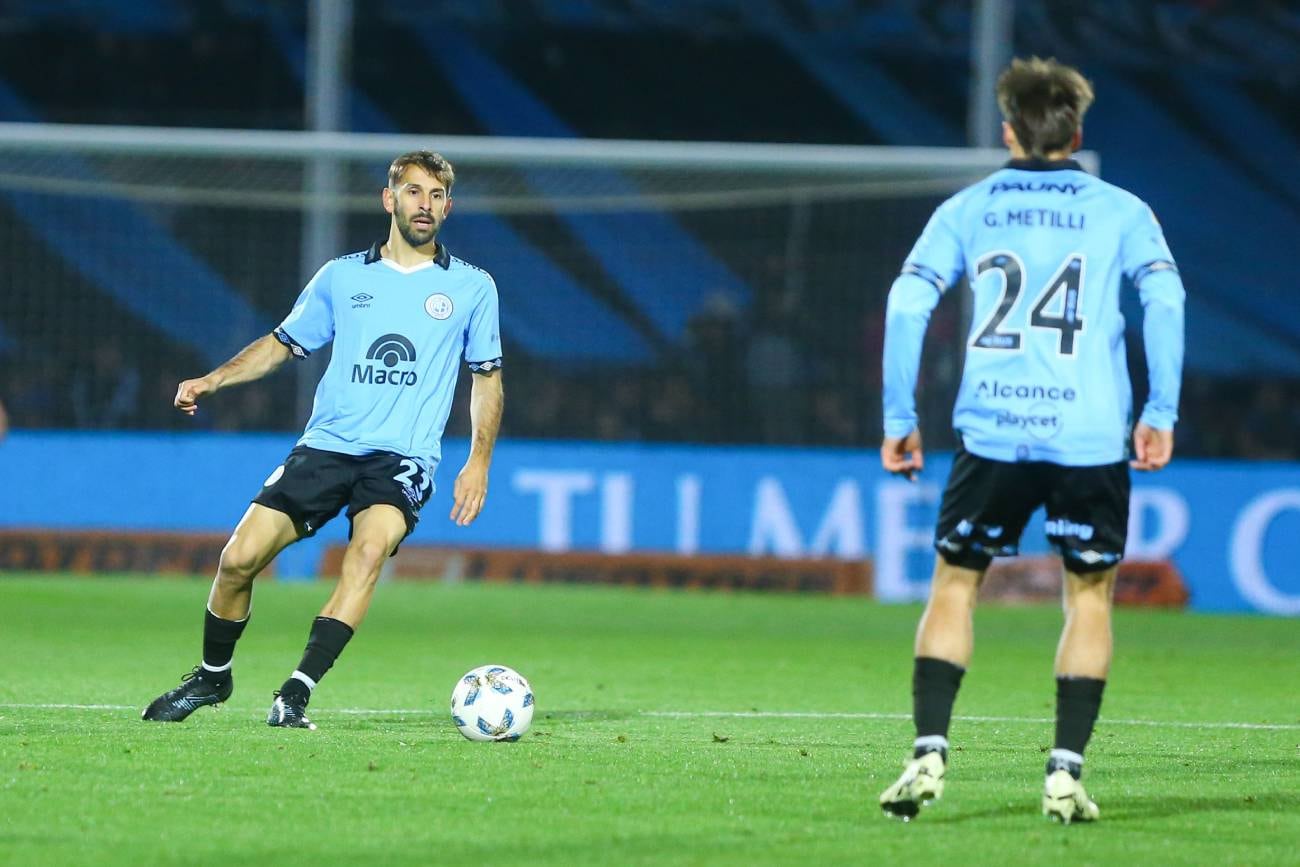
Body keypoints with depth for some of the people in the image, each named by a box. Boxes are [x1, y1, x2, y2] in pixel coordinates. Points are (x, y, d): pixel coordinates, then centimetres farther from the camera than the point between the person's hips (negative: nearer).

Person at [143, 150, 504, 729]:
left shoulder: (472, 286, 8)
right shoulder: (342, 277, 11)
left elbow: (487, 378, 13)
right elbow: (284, 344, 20)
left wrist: (479, 460, 2)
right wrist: (212, 381, 7)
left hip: (402, 458, -2)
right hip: (326, 444, 2)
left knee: (371, 548, -32)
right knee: (239, 559, -9)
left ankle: (295, 694, -32)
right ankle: (212, 677, 18)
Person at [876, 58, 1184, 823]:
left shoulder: (967, 210, 10)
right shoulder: (1119, 211, 8)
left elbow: (908, 302, 1)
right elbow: (1165, 296, -6)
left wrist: (899, 419, 5)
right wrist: (1161, 413, -6)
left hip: (993, 434, 1)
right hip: (1093, 436, -1)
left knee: (955, 582, 13)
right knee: (1090, 590, 12)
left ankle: (930, 753, -2)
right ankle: (1066, 772, 3)